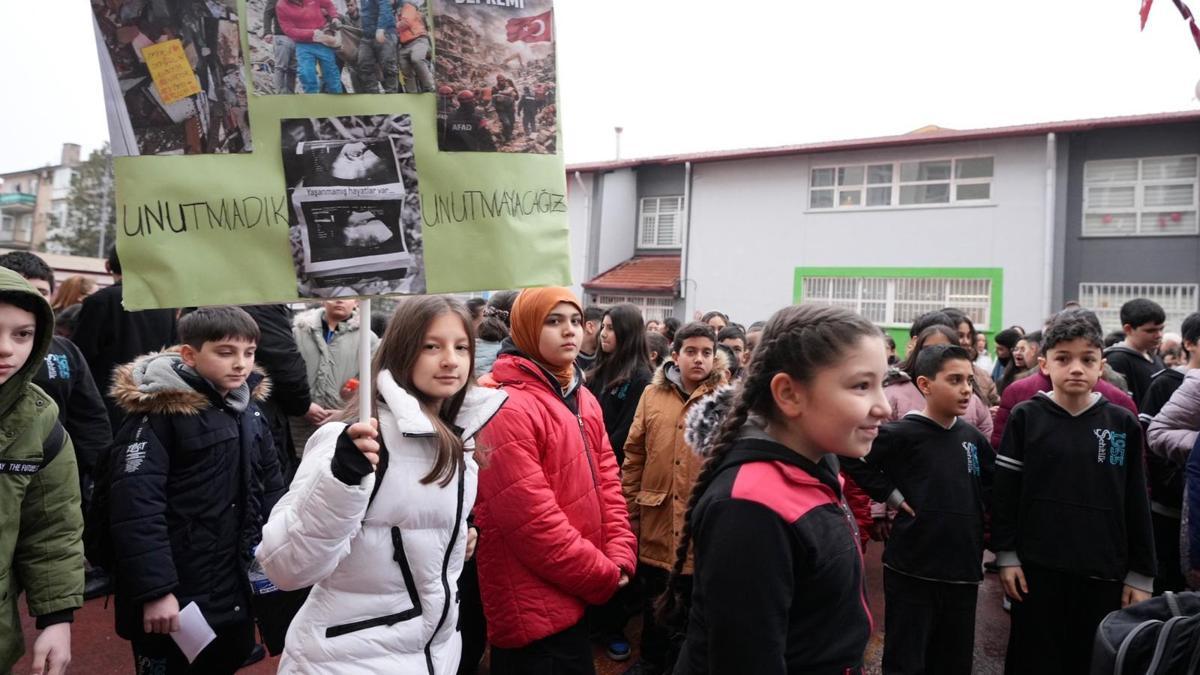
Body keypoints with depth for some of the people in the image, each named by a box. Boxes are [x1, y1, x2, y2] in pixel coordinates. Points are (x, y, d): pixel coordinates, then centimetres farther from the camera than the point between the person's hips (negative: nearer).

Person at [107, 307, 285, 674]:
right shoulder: (158, 413, -16)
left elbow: (270, 483, 14)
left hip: (234, 583, 7)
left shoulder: (247, 407, 5)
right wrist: (155, 590, -23)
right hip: (178, 590, -7)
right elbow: (136, 509, -22)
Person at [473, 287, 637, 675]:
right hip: (534, 607, -8)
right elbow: (532, 520, -23)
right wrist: (604, 576, -15)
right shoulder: (507, 408, -21)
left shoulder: (582, 398, 8)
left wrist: (620, 559, -4)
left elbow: (606, 479, 9)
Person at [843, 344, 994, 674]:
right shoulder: (903, 434, -12)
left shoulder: (972, 437, 7)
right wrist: (891, 495, -13)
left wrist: (981, 514, 8)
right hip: (912, 570, -6)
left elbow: (995, 485, 22)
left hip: (963, 569, 6)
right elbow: (852, 459, -15)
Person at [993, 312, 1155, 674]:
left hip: (1103, 573, 1)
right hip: (1037, 568, -1)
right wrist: (1006, 555, -3)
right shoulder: (1025, 417, -3)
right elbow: (1005, 491, -1)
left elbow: (1137, 504, 5)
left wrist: (1141, 575, 5)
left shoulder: (1124, 424, 0)